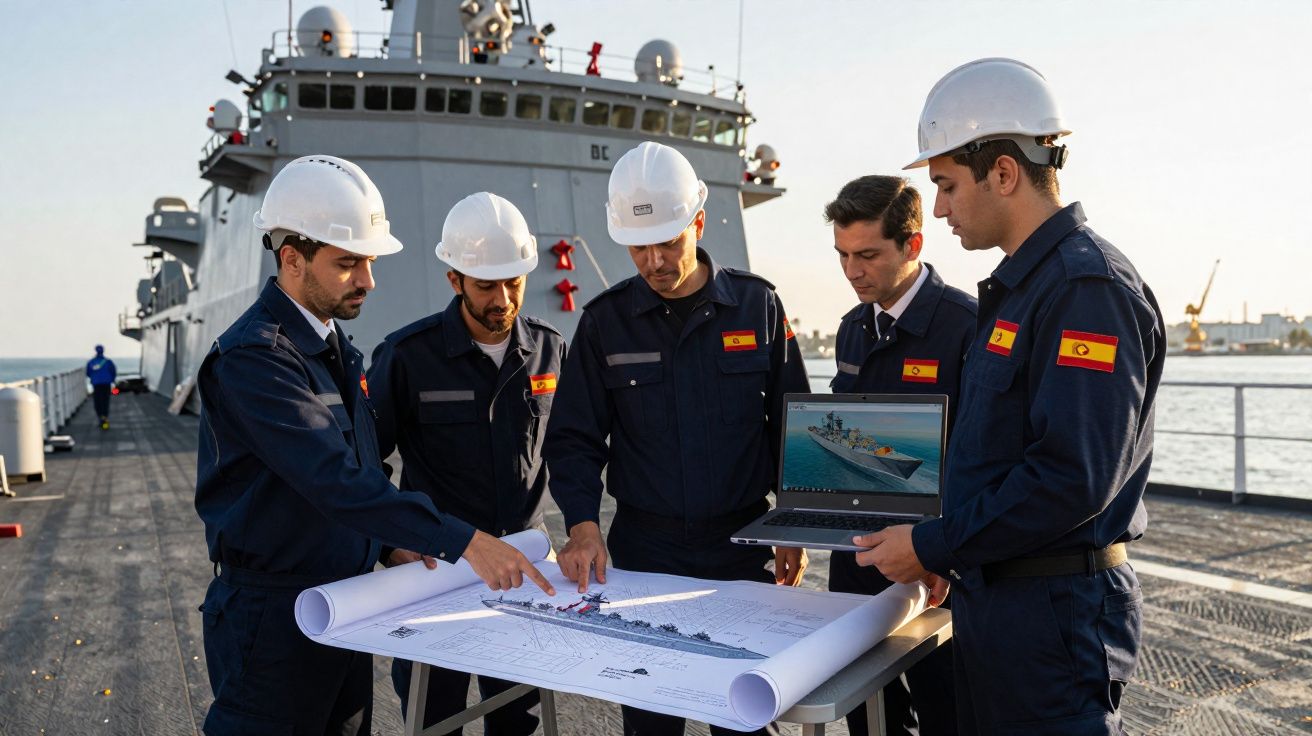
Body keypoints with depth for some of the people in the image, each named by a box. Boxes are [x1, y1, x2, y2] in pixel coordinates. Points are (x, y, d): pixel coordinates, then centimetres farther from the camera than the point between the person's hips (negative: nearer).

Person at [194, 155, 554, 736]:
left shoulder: (332, 342, 9)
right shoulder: (252, 357, -21)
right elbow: (333, 480, -32)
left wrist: (391, 538, 6)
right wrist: (461, 541, -36)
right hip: (274, 617, -8)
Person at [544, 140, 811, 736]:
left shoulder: (757, 305, 0)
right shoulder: (606, 320, 0)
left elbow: (792, 424, 5)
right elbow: (575, 437, 1)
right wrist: (582, 525, -14)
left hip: (742, 544, 0)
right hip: (644, 550, 0)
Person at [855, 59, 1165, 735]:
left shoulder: (1089, 286, -18)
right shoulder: (1017, 286, 13)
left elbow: (1073, 479, -26)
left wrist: (933, 548, -19)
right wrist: (948, 541, 10)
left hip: (1056, 611, -9)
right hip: (992, 595, 9)